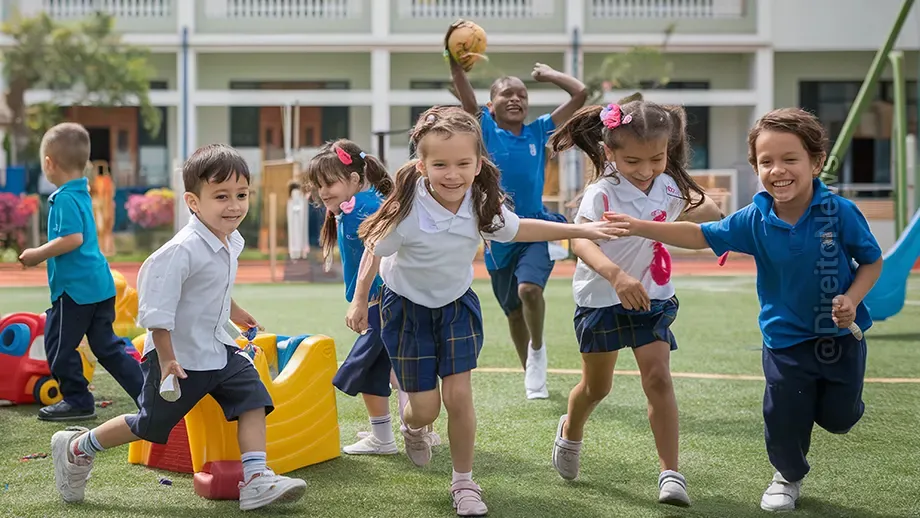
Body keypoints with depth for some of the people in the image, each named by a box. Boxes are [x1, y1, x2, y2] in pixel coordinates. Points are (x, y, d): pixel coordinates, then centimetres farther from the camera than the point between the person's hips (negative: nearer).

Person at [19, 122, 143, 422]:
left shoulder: (65, 198, -15)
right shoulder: (82, 193, 14)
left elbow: (72, 239, -26)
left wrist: (38, 255, -16)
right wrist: (44, 255, 23)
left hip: (74, 287, -9)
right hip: (100, 284, 9)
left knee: (59, 346, 4)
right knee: (106, 346, 13)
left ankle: (78, 401, 11)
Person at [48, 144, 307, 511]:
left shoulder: (232, 241, 2)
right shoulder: (183, 250, -27)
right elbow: (156, 309, -25)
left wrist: (233, 311, 37)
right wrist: (167, 359, -24)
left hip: (218, 349, 8)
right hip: (177, 356, -8)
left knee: (253, 398, -8)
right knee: (150, 424, 5)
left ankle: (255, 480, -9)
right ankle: (76, 448, 26)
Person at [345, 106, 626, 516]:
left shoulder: (482, 205, -17)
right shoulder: (407, 210, -31)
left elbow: (517, 229, 4)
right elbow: (375, 250, -13)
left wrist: (581, 230, 4)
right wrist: (359, 301, -2)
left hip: (457, 304, 3)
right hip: (407, 307, -3)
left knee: (459, 396, -5)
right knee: (425, 407, -1)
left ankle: (464, 482, 14)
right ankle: (413, 426, 39)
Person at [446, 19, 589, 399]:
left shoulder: (539, 131, 1)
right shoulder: (484, 128, -2)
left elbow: (580, 94, -3)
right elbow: (467, 99, -20)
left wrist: (547, 74, 6)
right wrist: (454, 60, -32)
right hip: (498, 235, 1)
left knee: (529, 288, -27)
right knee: (514, 311, 13)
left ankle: (538, 352, 1)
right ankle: (531, 375, 34)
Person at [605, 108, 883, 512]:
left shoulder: (840, 212, -19)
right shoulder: (754, 220, -14)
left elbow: (872, 261, -5)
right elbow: (700, 235, -6)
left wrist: (852, 300, -21)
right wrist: (641, 227, -16)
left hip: (841, 337, -1)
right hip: (785, 339, 1)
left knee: (838, 418, 12)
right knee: (784, 420, 5)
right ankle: (789, 477, 37)